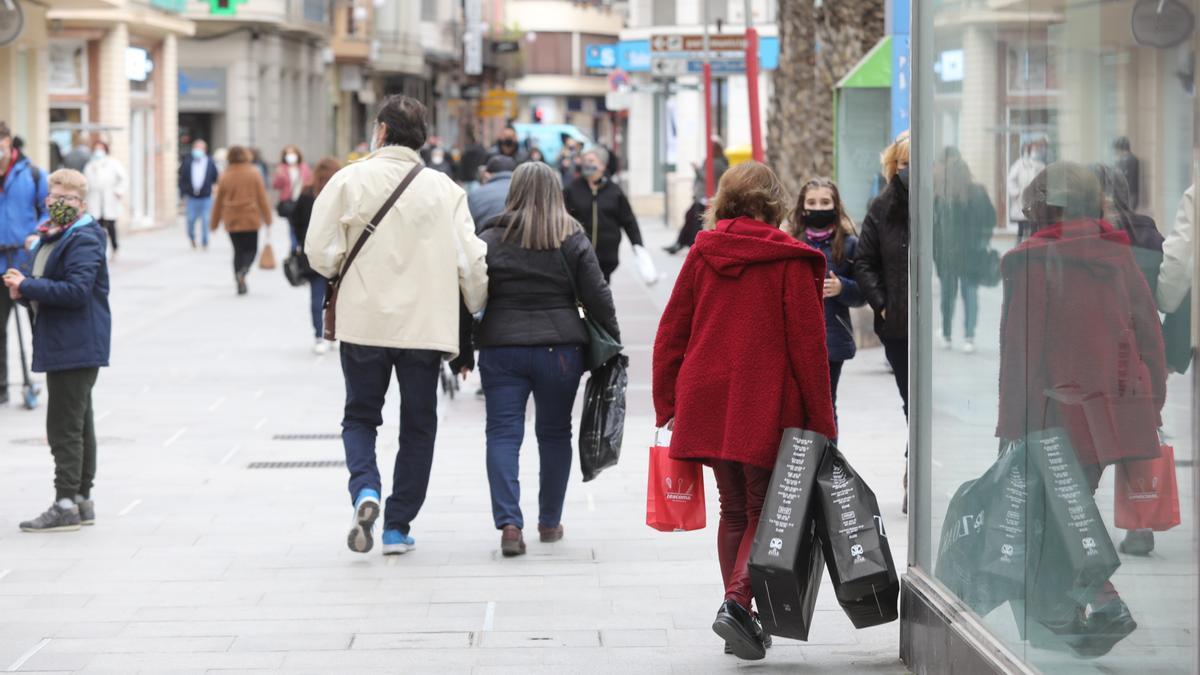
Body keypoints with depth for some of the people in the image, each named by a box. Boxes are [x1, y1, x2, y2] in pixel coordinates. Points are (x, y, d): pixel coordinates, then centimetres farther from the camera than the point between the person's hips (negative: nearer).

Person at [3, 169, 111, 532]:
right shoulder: (48, 238, 16)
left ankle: (66, 505, -7)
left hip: (77, 347, -10)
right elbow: (45, 287, 23)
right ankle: (82, 499, 21)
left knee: (64, 426, -9)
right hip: (60, 344, 10)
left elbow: (77, 290, -24)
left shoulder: (84, 240, -13)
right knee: (78, 424, 14)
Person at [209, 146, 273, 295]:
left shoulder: (225, 176, 0)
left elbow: (218, 201, 5)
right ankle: (244, 270, -20)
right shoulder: (254, 173, -5)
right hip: (250, 219, -2)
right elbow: (262, 198, -4)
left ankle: (240, 284, 5)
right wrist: (267, 219, 3)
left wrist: (215, 223, 15)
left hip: (231, 221, 2)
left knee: (238, 250, 12)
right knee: (251, 249, 10)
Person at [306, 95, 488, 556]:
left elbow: (320, 252, -9)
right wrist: (478, 310, 13)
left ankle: (365, 489, -12)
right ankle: (398, 527, 12)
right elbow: (470, 259, -4)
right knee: (417, 427, 12)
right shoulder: (444, 190, -2)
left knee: (360, 415, 15)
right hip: (426, 323, 1)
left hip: (363, 322, -1)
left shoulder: (349, 180, -6)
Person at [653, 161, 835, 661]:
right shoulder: (789, 260, -6)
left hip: (709, 404, 4)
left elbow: (671, 334, 7)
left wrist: (669, 407, 14)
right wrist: (821, 421, -3)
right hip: (768, 408, -4)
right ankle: (737, 601, -16)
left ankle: (739, 618, 17)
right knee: (764, 511, 4)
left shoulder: (702, 254, 5)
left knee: (734, 509, 16)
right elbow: (808, 343, -8)